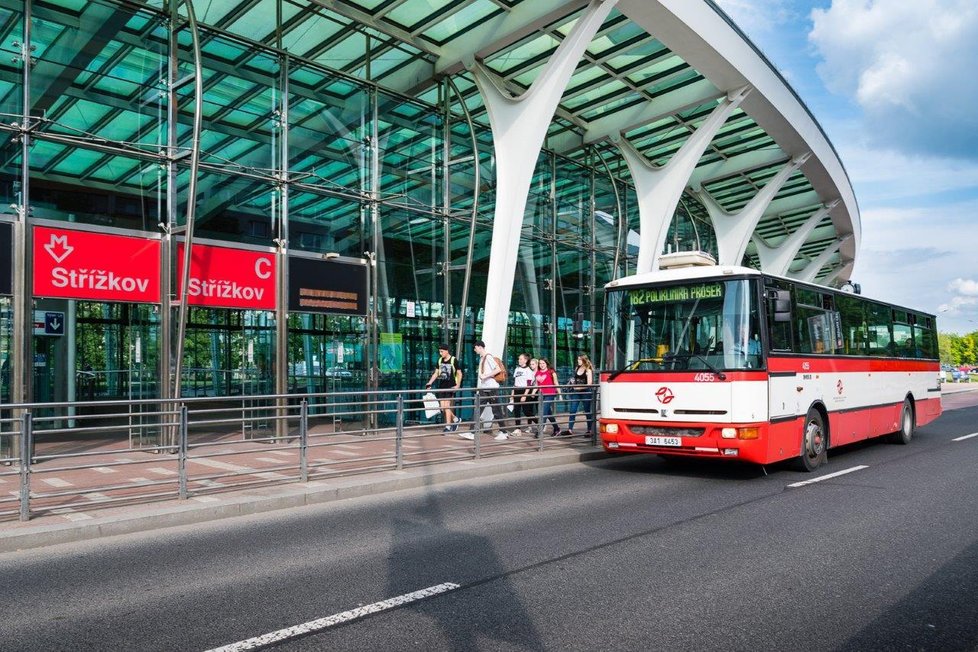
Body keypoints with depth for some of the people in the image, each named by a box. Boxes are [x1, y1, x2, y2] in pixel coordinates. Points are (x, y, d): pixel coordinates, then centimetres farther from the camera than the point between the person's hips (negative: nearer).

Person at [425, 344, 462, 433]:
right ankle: (455, 419, 24)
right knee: (442, 407, 3)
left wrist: (458, 385, -15)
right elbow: (436, 373, 15)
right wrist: (429, 383, 5)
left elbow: (459, 374, -4)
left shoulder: (453, 360, -7)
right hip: (441, 386, 6)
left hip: (450, 387, -6)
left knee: (447, 405, -11)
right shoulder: (440, 360, 10)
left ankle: (448, 427, -3)